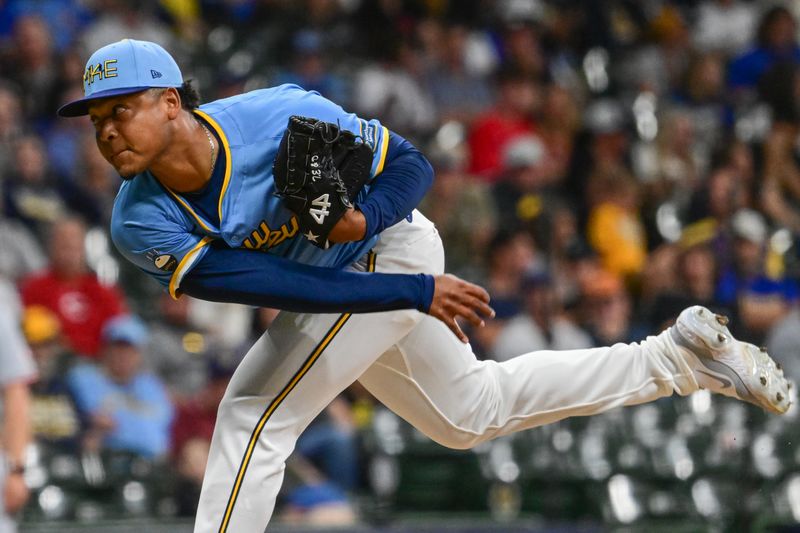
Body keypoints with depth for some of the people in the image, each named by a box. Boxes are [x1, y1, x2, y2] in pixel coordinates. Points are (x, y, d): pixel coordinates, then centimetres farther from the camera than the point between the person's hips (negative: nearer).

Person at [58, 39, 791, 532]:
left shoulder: (281, 119, -31)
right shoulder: (141, 225, -21)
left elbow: (411, 164, -16)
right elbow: (273, 284, -28)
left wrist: (363, 218, -37)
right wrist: (416, 293, -34)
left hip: (388, 246, -6)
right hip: (341, 284, 6)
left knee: (254, 413, -18)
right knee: (472, 412, 22)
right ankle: (679, 355, 34)